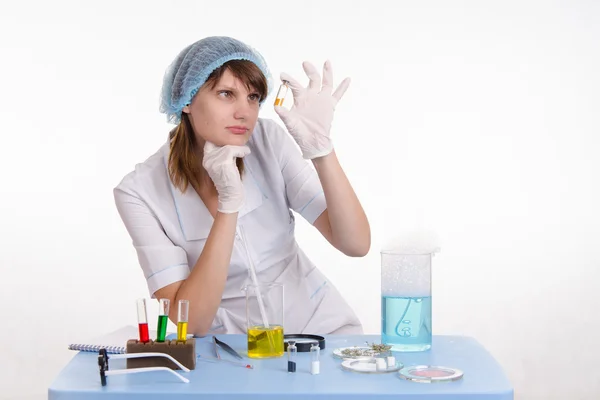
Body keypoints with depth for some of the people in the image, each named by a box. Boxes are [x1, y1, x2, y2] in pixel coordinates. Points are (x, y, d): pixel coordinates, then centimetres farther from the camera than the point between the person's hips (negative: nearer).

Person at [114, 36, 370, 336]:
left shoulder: (269, 141, -9)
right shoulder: (140, 191, -15)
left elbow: (356, 244, -13)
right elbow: (191, 322, -21)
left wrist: (321, 147, -26)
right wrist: (229, 205, -29)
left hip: (319, 323, 2)